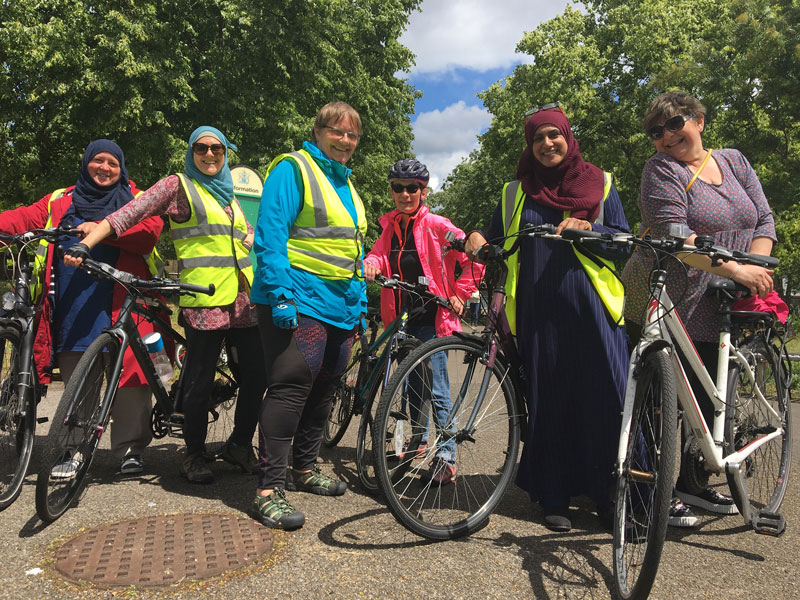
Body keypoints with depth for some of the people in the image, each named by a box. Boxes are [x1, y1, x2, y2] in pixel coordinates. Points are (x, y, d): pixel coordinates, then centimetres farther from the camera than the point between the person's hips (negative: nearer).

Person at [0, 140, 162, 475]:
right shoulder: (61, 201, 23)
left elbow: (149, 231, -5)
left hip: (120, 307, -2)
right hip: (73, 306, 3)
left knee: (129, 374, -4)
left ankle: (130, 450, 8)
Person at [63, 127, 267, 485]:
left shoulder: (228, 196, 22)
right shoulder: (178, 186, 4)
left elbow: (249, 236, 34)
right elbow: (128, 214, -5)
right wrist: (84, 244, -15)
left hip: (243, 300, 6)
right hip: (204, 301, -6)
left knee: (257, 373, 3)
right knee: (200, 381, -1)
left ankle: (240, 444, 22)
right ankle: (194, 454, 19)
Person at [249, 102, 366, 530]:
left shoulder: (346, 185, 21)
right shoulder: (293, 169, -4)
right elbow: (271, 234, -14)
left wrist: (359, 302, 19)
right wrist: (280, 294, -23)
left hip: (341, 305, 9)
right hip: (300, 301, -8)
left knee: (323, 390, 13)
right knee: (292, 386, -13)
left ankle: (304, 468, 28)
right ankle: (269, 490, -6)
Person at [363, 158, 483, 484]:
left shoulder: (436, 225, -7)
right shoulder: (390, 226, 12)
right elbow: (379, 253, -2)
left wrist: (459, 296, -8)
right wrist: (370, 264, -24)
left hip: (432, 316, -6)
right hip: (402, 316, 6)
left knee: (436, 389, -8)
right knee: (412, 385, 17)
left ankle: (446, 457, -1)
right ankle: (419, 442, 33)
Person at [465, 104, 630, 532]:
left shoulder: (599, 184, 13)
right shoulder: (516, 192, 16)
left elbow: (624, 241, 8)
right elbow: (498, 247, 16)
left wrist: (589, 228, -10)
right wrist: (479, 243, -6)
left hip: (590, 304, 0)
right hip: (538, 308, 1)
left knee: (605, 396, -7)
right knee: (547, 400, 2)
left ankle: (607, 493, 9)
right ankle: (553, 497, 13)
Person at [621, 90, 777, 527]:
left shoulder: (734, 162, 13)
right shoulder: (663, 170, -7)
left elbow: (764, 220, 8)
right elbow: (673, 236, -19)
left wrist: (755, 268, -10)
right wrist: (734, 269, -25)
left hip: (717, 309, 6)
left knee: (712, 397, 12)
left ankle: (694, 484, 28)